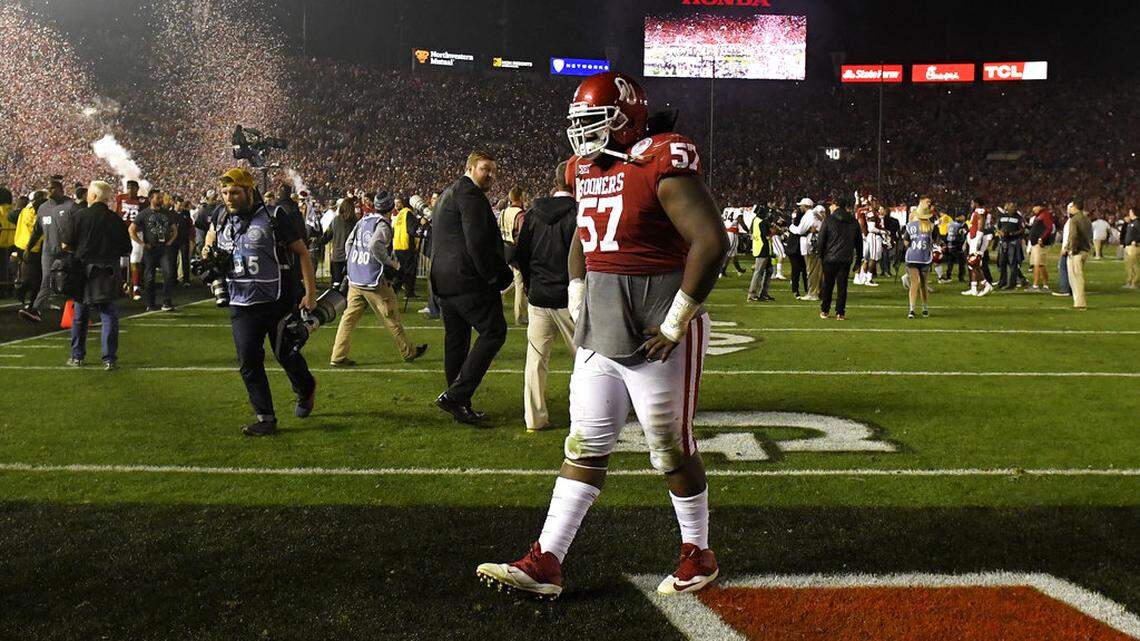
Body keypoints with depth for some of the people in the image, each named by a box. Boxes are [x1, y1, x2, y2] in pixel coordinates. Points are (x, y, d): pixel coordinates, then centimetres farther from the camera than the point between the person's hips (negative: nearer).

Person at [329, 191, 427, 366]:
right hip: (373, 280, -7)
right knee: (392, 317, 6)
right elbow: (375, 246, -26)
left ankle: (338, 356, 3)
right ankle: (408, 352, 19)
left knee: (350, 315, 8)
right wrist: (393, 264, -14)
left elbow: (349, 242, 14)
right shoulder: (383, 225, -12)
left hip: (354, 279, 7)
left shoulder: (362, 221, 10)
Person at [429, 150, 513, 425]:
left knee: (456, 340, 13)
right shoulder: (469, 193, -10)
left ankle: (460, 407, 19)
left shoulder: (447, 195, 23)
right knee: (493, 332, -6)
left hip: (443, 282, 11)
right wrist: (495, 276, -11)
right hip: (468, 280, -10)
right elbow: (477, 241, -20)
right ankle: (455, 395, -12)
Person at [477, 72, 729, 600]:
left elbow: (711, 243, -21)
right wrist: (577, 305, 15)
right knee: (585, 448, 9)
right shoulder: (587, 170, 11)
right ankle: (545, 564, 12)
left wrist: (675, 324, -18)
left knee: (671, 450, 5)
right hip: (599, 333, 8)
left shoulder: (662, 165, -15)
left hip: (655, 336, -8)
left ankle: (698, 555, 25)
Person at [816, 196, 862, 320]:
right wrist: (859, 257, 18)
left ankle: (824, 311, 16)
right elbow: (859, 241, 12)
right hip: (846, 259, 2)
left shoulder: (828, 220, -5)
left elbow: (820, 241, -5)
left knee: (827, 285, 9)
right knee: (842, 285, 4)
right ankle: (840, 313, 2)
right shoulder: (853, 222, 7)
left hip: (830, 258, -2)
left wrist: (821, 255, 7)